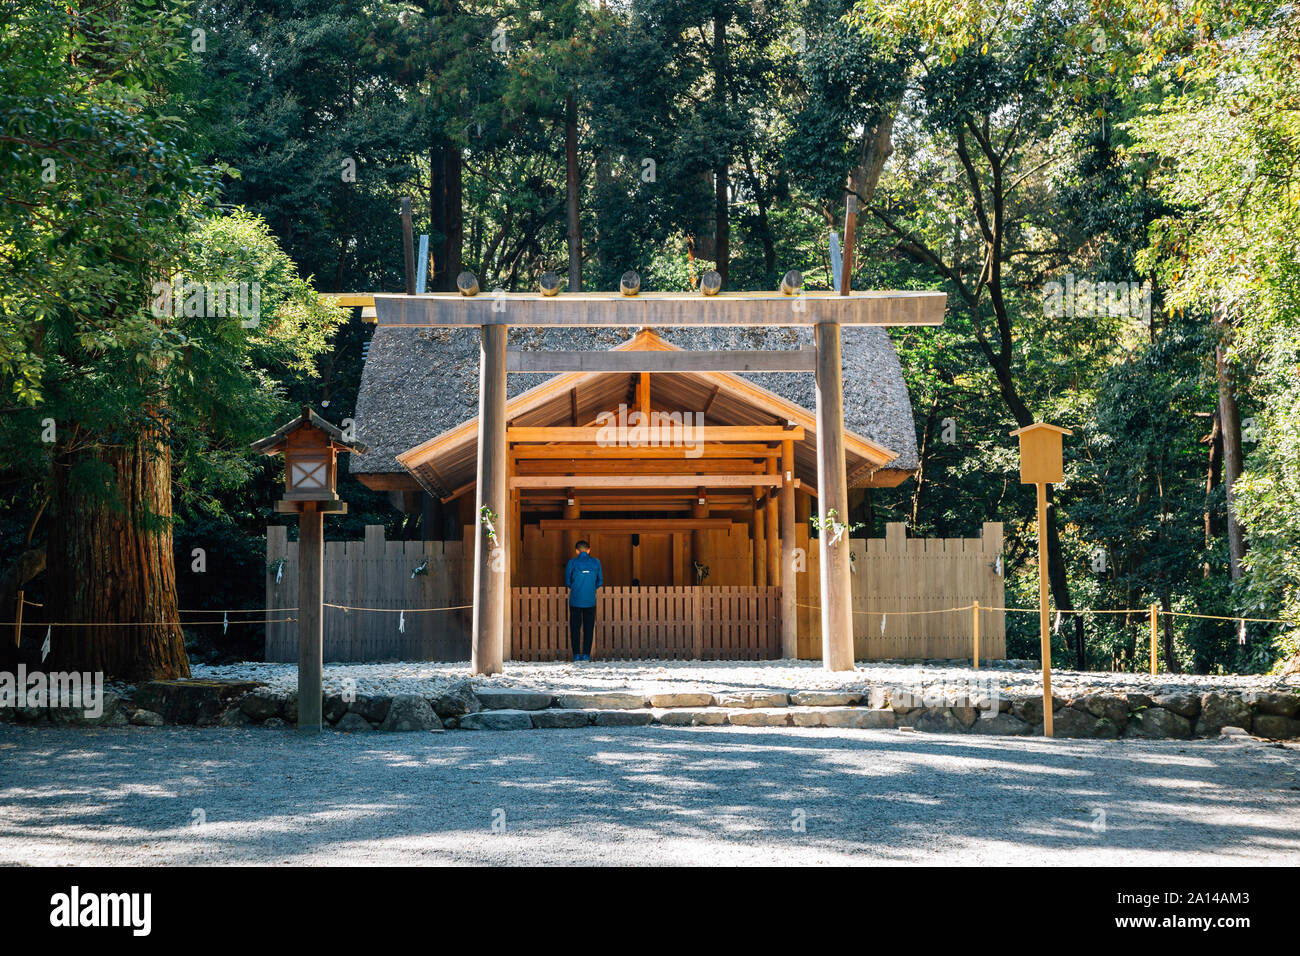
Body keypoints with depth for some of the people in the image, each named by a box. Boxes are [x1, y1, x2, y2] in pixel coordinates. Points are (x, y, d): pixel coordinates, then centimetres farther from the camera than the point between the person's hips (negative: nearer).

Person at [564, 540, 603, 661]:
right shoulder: (596, 563, 2)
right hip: (590, 601, 1)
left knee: (575, 627, 6)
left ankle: (577, 654, 2)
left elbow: (567, 582, 1)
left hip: (575, 600, -1)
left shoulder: (572, 562, -3)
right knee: (589, 628, 7)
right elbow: (600, 582, 7)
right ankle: (586, 654, 3)